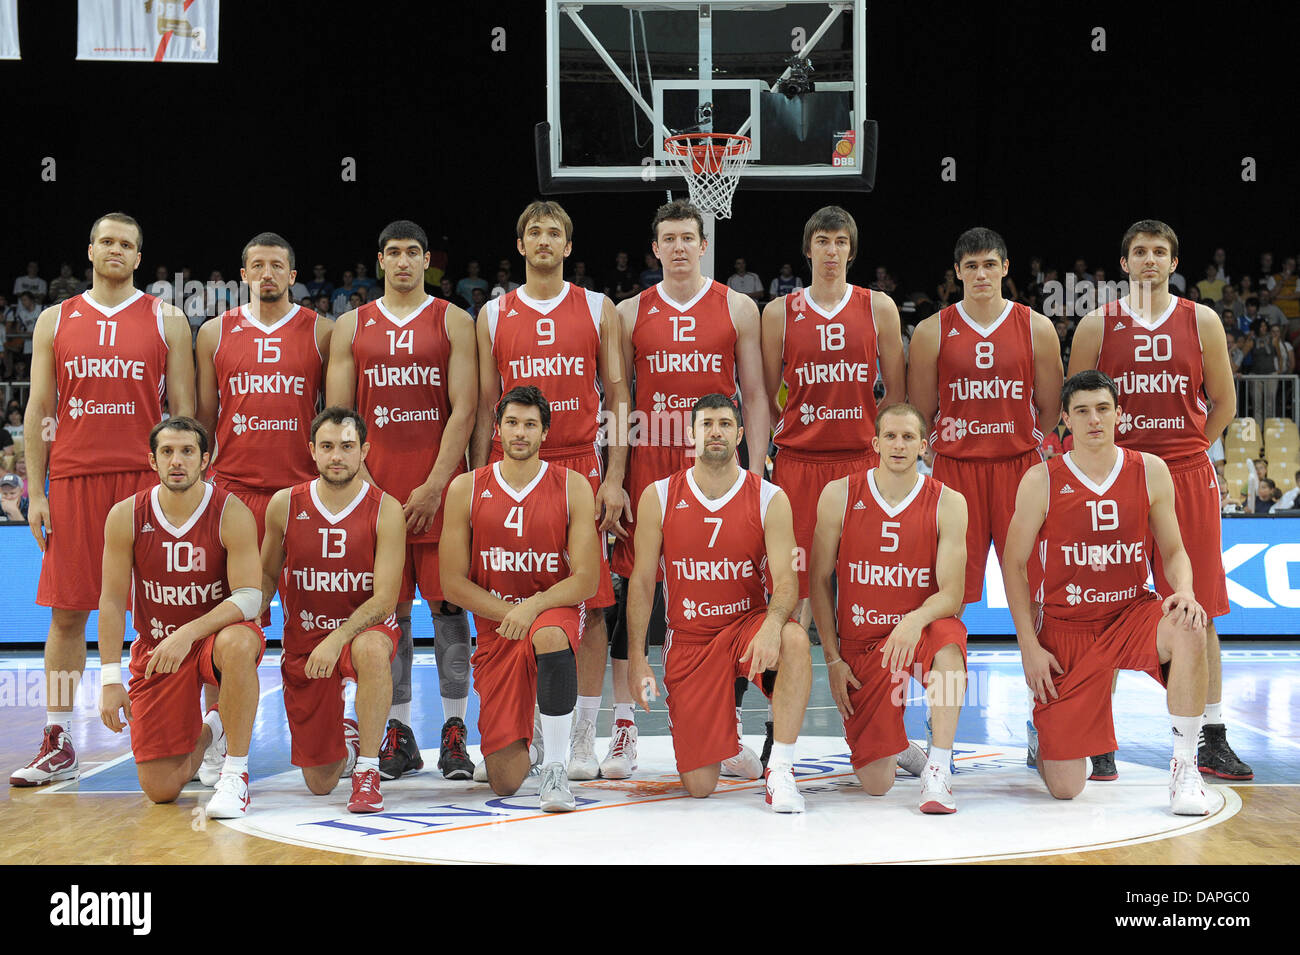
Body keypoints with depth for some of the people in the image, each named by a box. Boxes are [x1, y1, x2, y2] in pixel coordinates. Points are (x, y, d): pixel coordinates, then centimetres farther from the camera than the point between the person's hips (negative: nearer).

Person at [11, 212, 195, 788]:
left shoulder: (166, 320, 6)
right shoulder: (56, 320, 11)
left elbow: (183, 410, 4)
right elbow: (39, 409, 10)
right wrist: (35, 492, 3)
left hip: (147, 478, -2)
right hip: (73, 477, 2)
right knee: (67, 612, 4)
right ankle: (57, 747, 11)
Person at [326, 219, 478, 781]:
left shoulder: (453, 322, 6)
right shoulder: (352, 326, 12)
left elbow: (464, 409, -2)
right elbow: (336, 415, 9)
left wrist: (435, 484, -11)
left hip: (439, 485, -2)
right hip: (374, 485, 2)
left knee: (447, 603, -1)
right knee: (388, 608, 4)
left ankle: (454, 733, 5)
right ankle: (399, 734, 11)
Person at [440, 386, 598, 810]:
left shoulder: (572, 487, -3)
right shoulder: (466, 489, -1)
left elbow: (586, 579, -8)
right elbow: (452, 582, -1)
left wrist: (532, 608, -24)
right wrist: (507, 612, -14)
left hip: (554, 613, -1)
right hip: (495, 628, 2)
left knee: (549, 637, -42)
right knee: (504, 782, -5)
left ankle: (555, 768, -27)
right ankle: (532, 741, 35)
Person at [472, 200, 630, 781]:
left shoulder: (598, 310, 8)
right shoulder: (494, 315, 10)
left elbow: (618, 399, 5)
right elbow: (485, 406, 10)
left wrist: (614, 478, -5)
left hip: (580, 467, -1)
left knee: (589, 604, -1)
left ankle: (582, 740, 7)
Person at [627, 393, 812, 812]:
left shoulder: (769, 499, -6)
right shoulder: (658, 498, -2)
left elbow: (786, 580, -13)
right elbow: (642, 581, 2)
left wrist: (772, 625, -35)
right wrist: (636, 657, -4)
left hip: (748, 623, 0)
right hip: (689, 640, 1)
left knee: (794, 638, -39)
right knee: (699, 786, -6)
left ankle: (780, 770, -24)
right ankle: (722, 735, 33)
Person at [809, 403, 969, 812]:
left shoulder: (947, 503, -6)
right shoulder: (839, 495, -4)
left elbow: (951, 594, -13)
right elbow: (820, 580, 3)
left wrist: (916, 620, -35)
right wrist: (832, 659, -1)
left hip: (921, 629, -1)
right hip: (861, 643, 1)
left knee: (948, 640, -40)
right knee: (876, 785, -6)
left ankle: (937, 771, -31)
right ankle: (899, 747, 32)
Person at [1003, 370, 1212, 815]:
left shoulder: (1150, 471, -1)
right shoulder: (1041, 481, -7)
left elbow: (1173, 551, 6)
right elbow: (1014, 565, -1)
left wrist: (1184, 591, -17)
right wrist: (1029, 646, -8)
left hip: (1132, 614, 2)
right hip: (1064, 628, -2)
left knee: (1190, 628, -36)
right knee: (1065, 789, -6)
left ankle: (1184, 767, -19)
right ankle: (1042, 733, 34)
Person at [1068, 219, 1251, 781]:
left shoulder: (1200, 321, 7)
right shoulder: (1097, 325, 4)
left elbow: (1223, 402, 12)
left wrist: (1188, 452, 6)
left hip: (1188, 479, 1)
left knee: (1197, 612, 3)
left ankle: (1212, 740, 10)